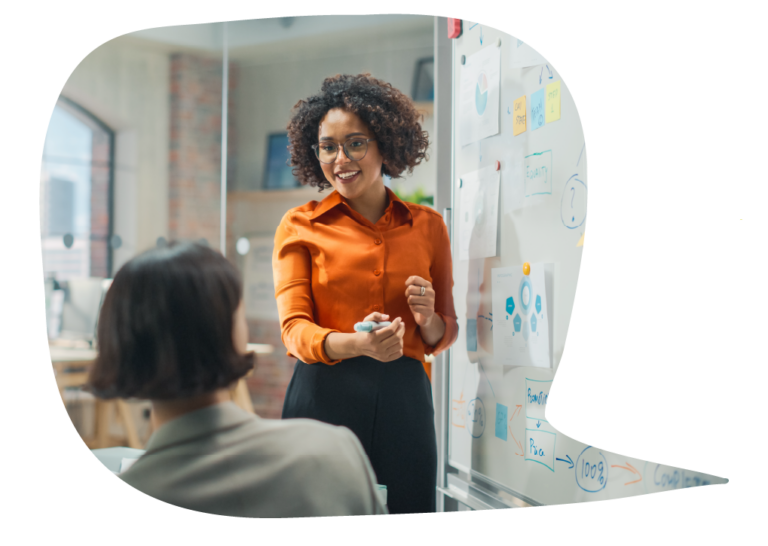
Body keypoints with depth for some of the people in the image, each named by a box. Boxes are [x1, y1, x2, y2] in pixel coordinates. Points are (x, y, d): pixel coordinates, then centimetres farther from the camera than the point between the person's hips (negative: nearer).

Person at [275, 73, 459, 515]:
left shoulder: (428, 225, 10)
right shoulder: (300, 226, 5)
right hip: (324, 396, -1)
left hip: (404, 400, 2)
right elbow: (295, 329, -4)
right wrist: (357, 344, -24)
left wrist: (428, 320, -7)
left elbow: (444, 337, 17)